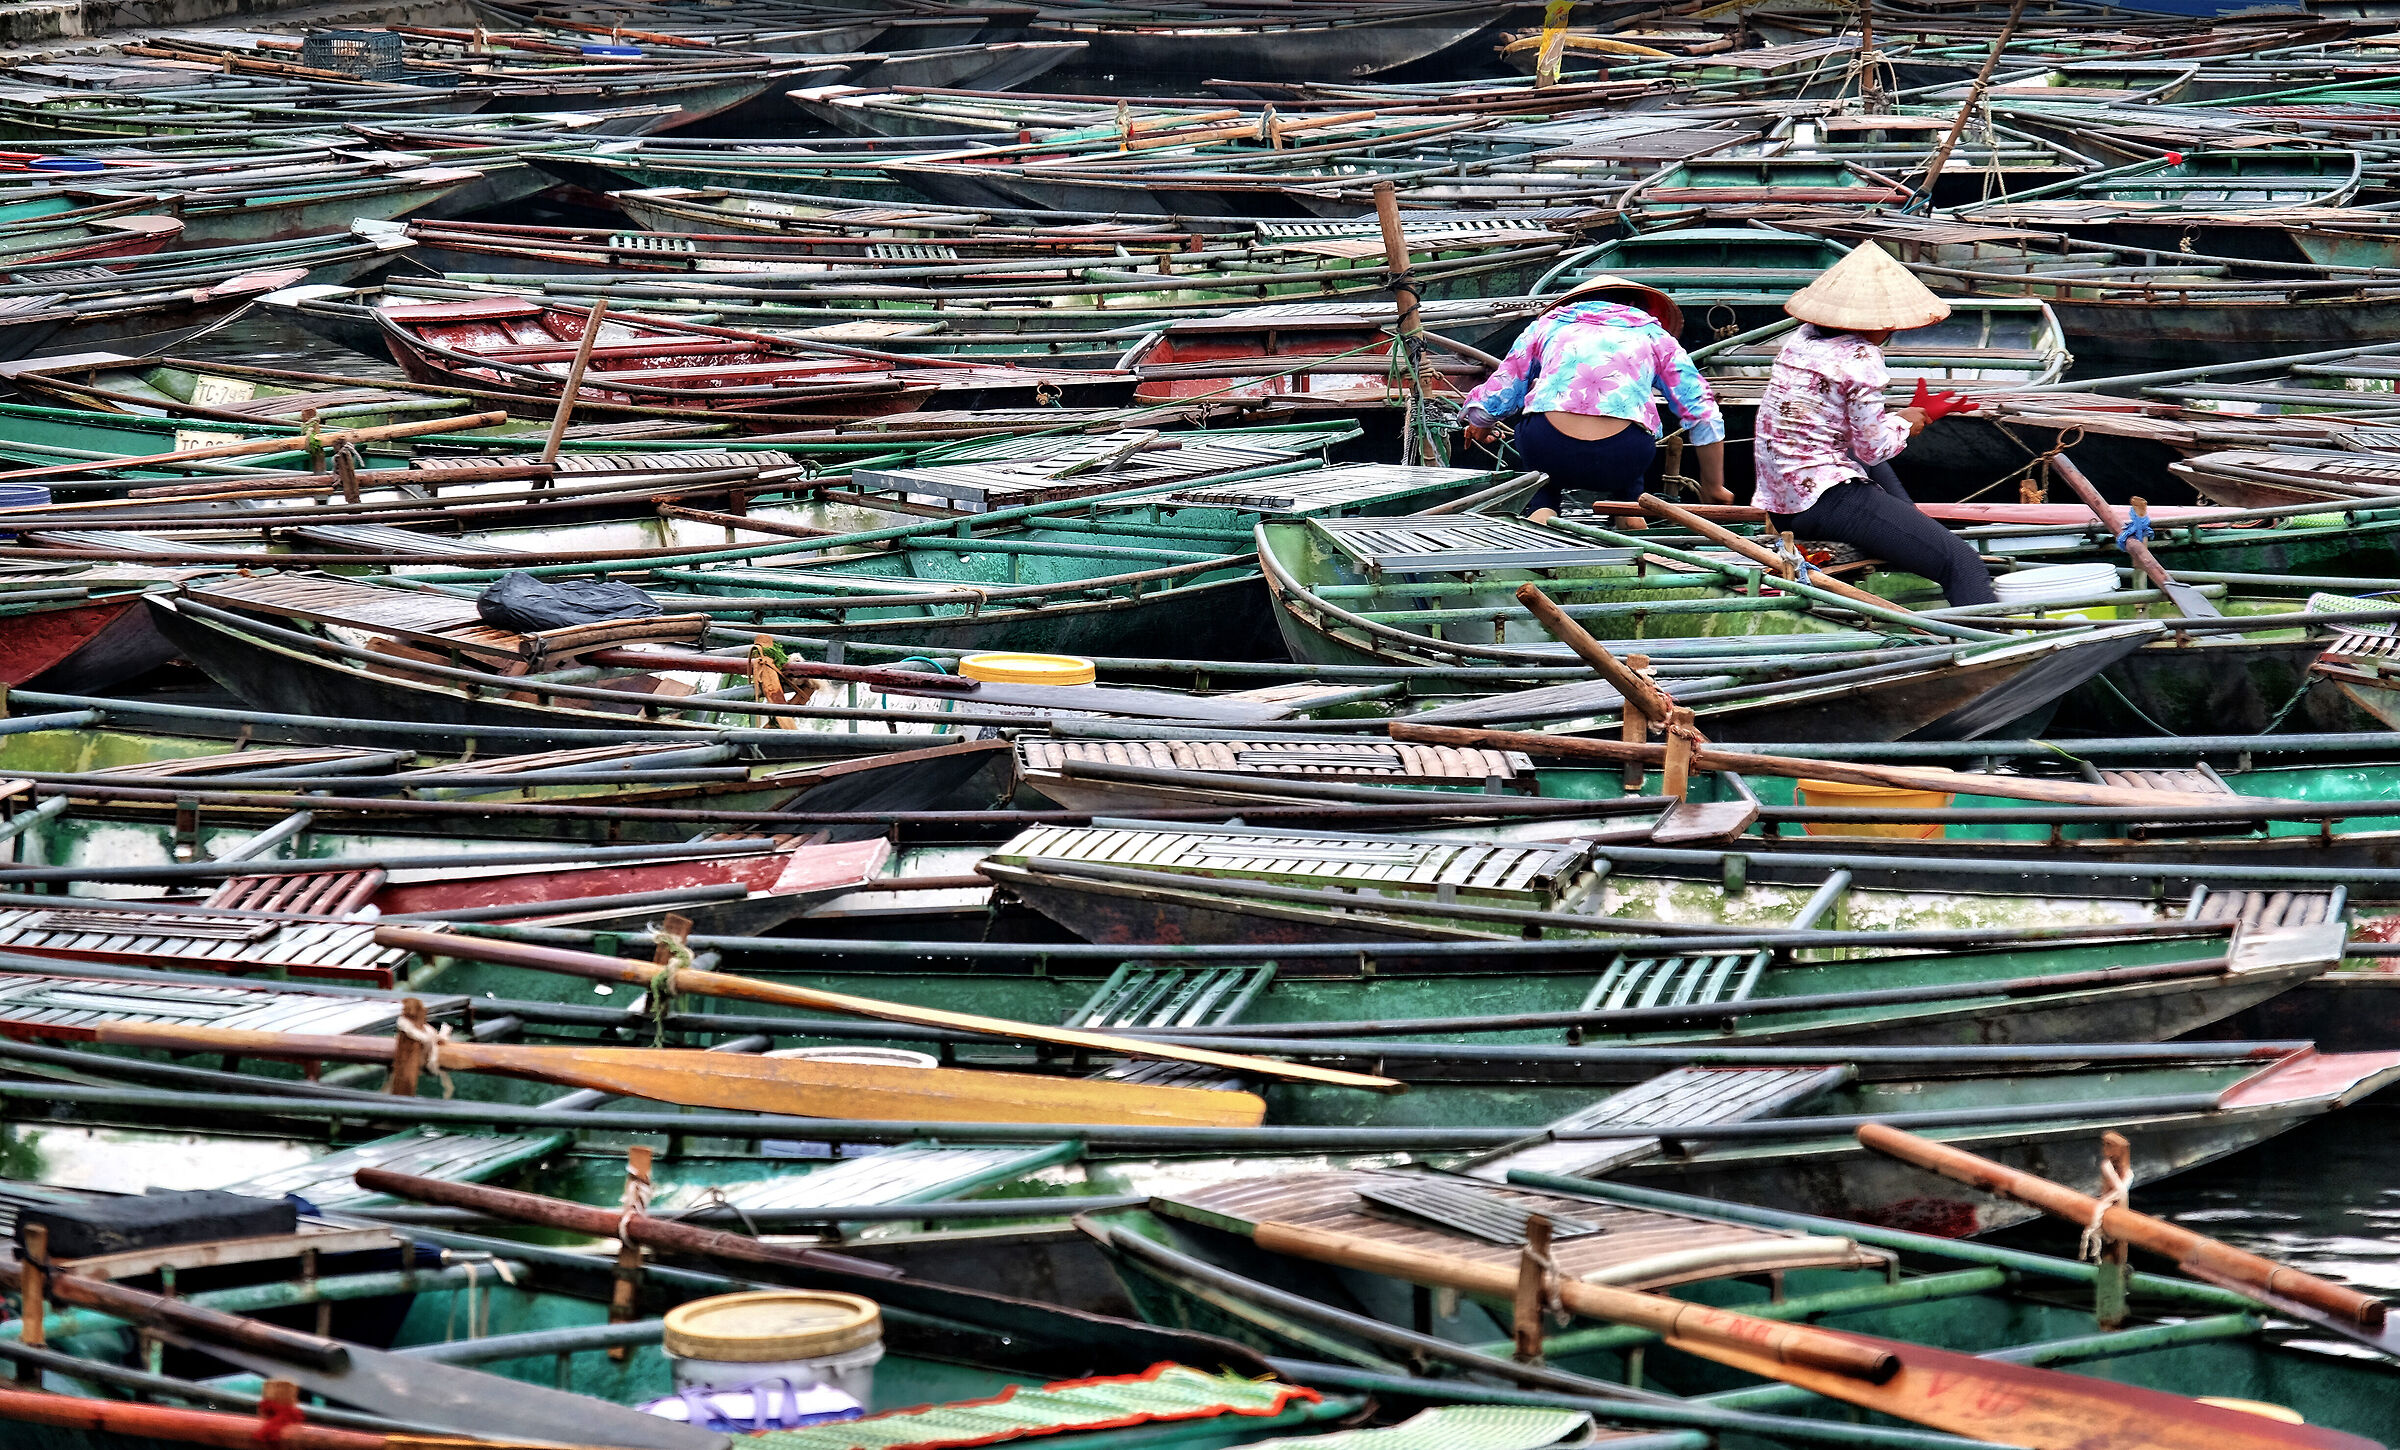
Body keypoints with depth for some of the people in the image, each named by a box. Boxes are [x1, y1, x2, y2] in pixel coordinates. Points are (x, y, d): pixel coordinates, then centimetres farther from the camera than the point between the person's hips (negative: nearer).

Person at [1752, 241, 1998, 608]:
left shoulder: (1801, 340, 13)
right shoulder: (1860, 358, -12)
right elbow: (1873, 448, -11)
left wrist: (1907, 416, 24)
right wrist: (1904, 423, 8)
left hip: (1780, 505, 9)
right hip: (1826, 503, -9)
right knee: (1960, 562, -17)